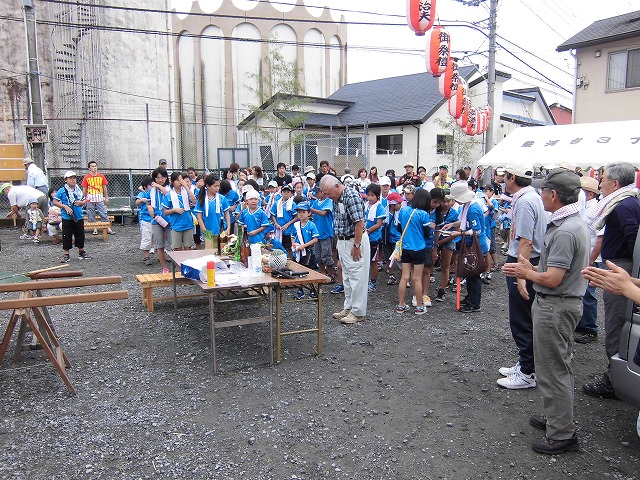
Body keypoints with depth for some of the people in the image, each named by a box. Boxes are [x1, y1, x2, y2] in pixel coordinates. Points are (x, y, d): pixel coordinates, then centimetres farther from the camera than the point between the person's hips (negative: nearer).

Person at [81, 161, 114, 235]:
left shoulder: (101, 176, 3)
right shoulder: (86, 177, 1)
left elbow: (104, 188, 8)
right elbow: (84, 189, 5)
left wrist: (106, 198, 8)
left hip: (100, 199, 0)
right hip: (90, 199, 0)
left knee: (104, 214, 0)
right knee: (91, 215, 4)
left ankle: (108, 229, 1)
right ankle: (94, 229, 13)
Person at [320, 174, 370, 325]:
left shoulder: (352, 196, -20)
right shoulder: (336, 199, 9)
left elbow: (359, 223, -23)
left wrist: (356, 246, -21)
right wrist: (339, 243, 13)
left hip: (355, 241, -10)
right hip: (343, 241, 10)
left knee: (357, 277, -2)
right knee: (347, 276, 16)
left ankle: (358, 312, 6)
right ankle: (348, 307, 26)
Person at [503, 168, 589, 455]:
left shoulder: (565, 231, -25)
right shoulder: (575, 223, 9)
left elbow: (552, 279, -25)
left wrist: (527, 273, -8)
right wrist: (531, 270, 9)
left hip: (555, 307, -11)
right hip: (564, 303, 11)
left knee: (553, 370, 1)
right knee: (558, 366, 22)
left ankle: (562, 434, 13)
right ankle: (556, 418, 37)